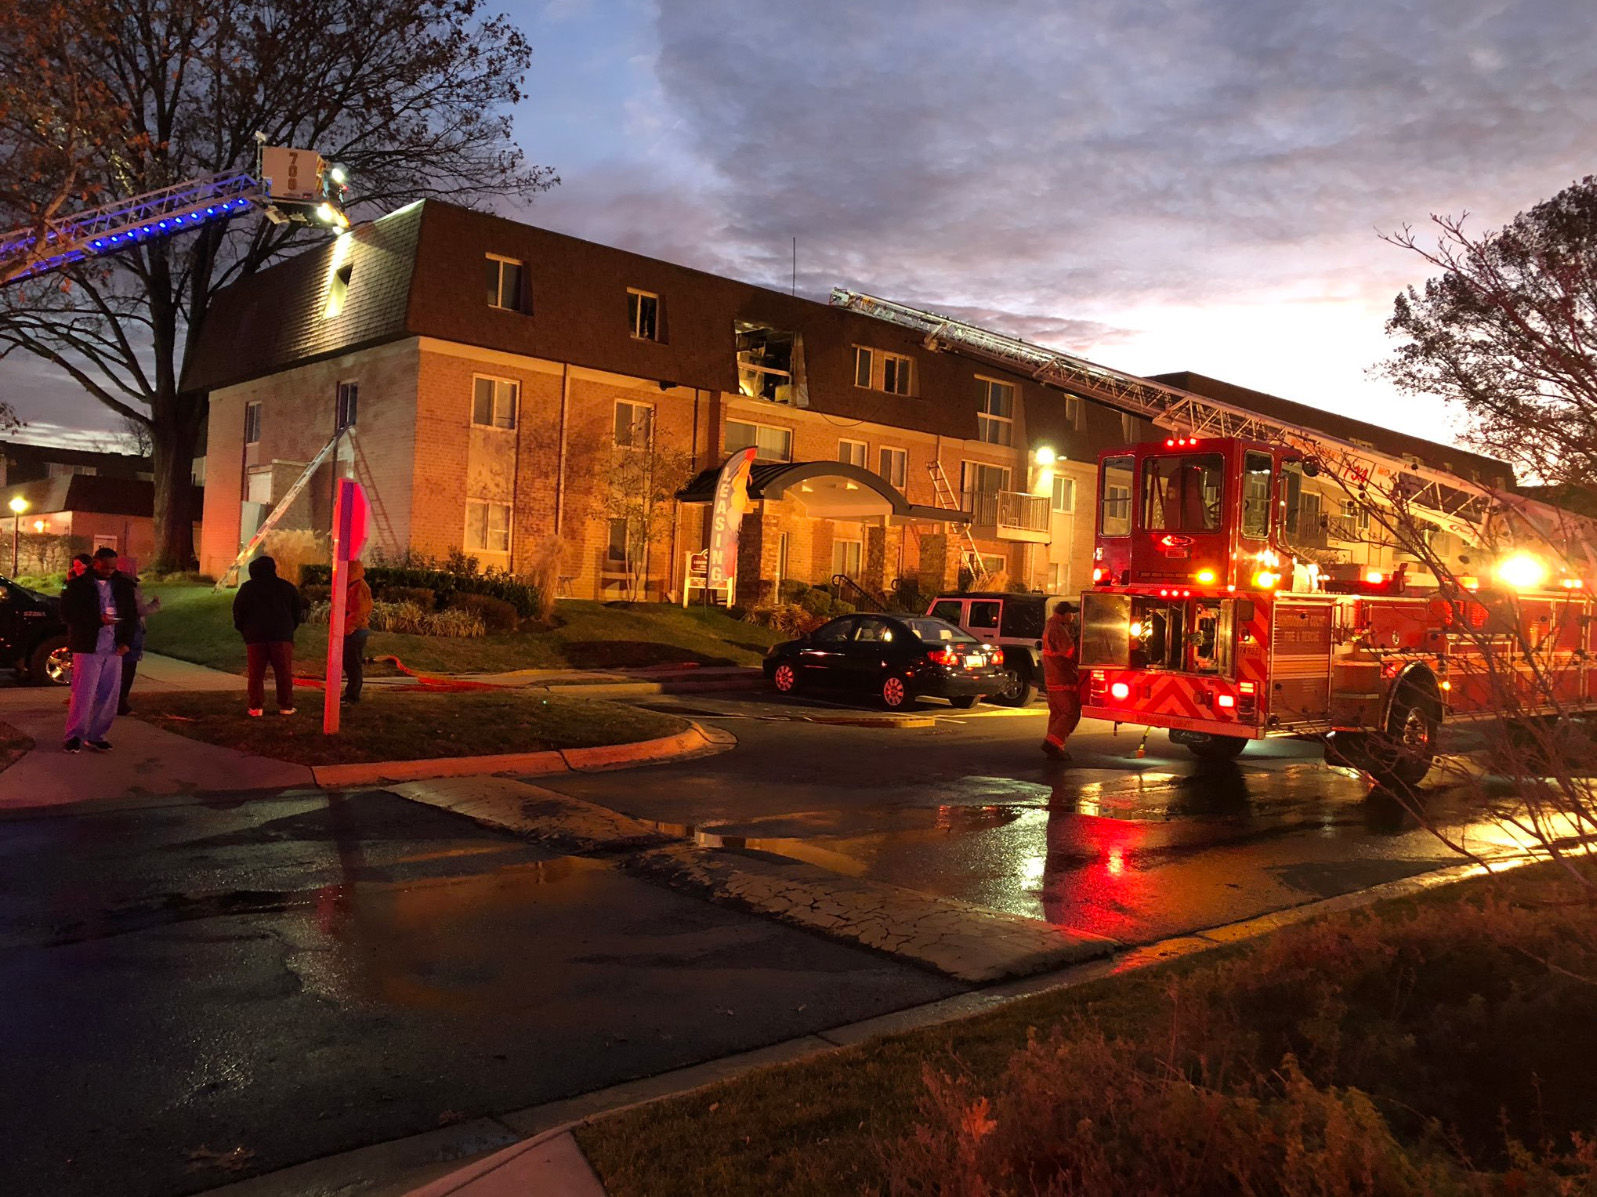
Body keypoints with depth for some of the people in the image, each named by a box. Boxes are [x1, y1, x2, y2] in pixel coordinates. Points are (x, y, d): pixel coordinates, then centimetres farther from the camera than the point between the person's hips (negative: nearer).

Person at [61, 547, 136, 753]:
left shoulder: (123, 584, 9)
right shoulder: (78, 584, -3)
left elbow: (132, 614, 14)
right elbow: (66, 614, -7)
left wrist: (126, 641, 2)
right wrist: (97, 620, -18)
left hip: (114, 649, 4)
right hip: (88, 647, -4)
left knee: (108, 696, 5)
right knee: (83, 694, -4)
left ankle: (96, 735, 16)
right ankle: (74, 735, 9)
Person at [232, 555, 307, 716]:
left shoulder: (247, 588, 3)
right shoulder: (287, 587, 7)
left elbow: (238, 611, 2)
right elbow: (298, 610, 10)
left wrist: (244, 630, 14)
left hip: (255, 636, 0)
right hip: (282, 636, 1)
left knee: (256, 673, 5)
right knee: (284, 672, 5)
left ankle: (256, 706, 1)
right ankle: (286, 706, 6)